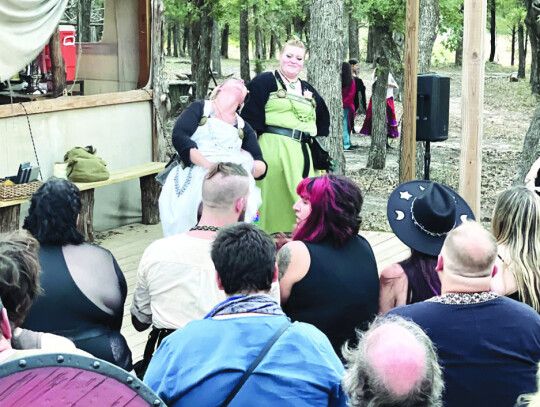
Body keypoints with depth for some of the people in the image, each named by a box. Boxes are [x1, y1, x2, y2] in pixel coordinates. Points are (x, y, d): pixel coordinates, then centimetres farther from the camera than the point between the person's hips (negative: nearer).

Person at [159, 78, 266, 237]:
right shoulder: (200, 108, 15)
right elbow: (178, 135, -1)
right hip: (194, 174, -2)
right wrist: (207, 164, -13)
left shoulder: (243, 127, 24)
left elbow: (261, 165, 19)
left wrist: (248, 166, -6)